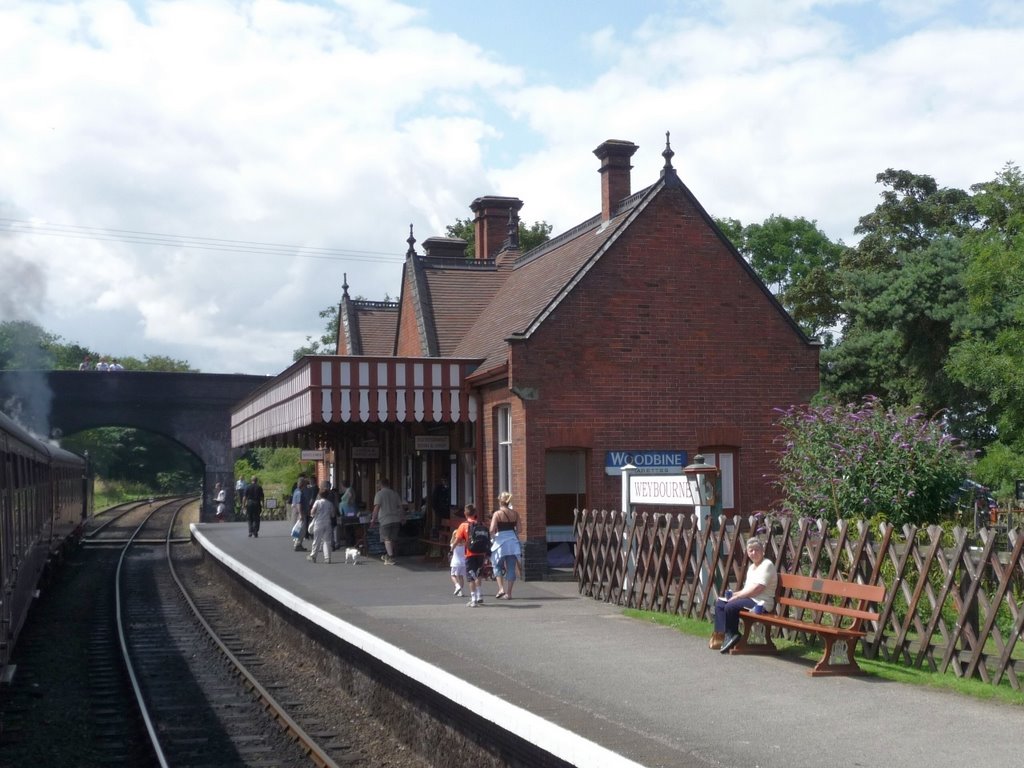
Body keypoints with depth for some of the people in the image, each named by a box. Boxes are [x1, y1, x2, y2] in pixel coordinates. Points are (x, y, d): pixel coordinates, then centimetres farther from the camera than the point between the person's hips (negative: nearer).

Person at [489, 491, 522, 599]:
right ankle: (508, 593, 9)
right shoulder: (515, 513, 4)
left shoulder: (497, 514, -8)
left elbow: (492, 530, -16)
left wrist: (492, 538, 2)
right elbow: (518, 529, 4)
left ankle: (501, 588, -3)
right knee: (511, 568, 8)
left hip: (501, 542, -3)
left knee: (498, 566, 13)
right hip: (513, 542, 3)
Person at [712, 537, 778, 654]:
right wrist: (735, 594, 0)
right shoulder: (751, 567, 20)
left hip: (761, 603, -10)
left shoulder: (767, 565, -10)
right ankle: (721, 635, -4)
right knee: (719, 603, 2)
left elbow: (756, 589, -19)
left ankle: (731, 636, -9)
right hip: (749, 599, 10)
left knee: (730, 606, -26)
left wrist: (737, 595, -14)